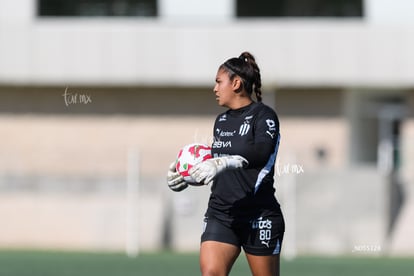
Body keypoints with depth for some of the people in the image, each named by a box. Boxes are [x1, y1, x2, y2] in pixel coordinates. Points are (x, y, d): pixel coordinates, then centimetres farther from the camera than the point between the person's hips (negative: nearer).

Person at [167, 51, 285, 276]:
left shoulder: (263, 115, -7)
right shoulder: (221, 121, 16)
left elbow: (261, 153, -27)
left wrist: (223, 163, -40)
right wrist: (186, 177, 11)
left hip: (258, 216, -6)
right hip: (220, 214, 6)